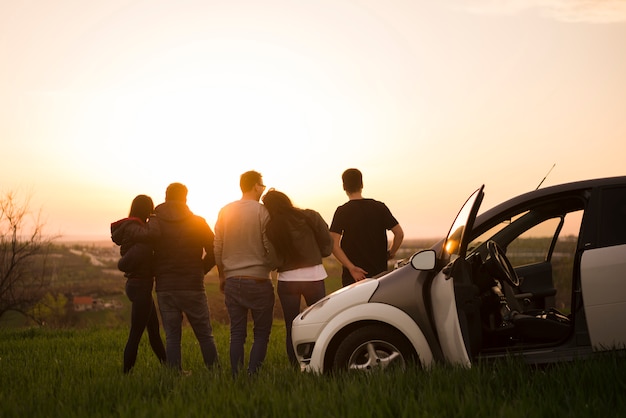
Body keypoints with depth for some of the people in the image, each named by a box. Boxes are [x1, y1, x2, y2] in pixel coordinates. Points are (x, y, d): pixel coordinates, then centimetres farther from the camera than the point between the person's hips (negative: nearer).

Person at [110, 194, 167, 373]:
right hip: (140, 285, -10)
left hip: (137, 284, 10)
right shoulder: (132, 228, -15)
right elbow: (148, 235, -34)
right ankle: (126, 373, -1)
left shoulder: (134, 226, 13)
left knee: (154, 330, 18)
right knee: (136, 335, -5)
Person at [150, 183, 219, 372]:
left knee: (172, 337, 5)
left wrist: (157, 272, 7)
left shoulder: (154, 224, 1)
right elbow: (214, 252, -3)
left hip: (165, 288, 1)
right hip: (193, 287, -1)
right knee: (205, 335, 8)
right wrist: (200, 271, 10)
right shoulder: (198, 223, 1)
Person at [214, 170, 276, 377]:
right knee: (261, 333, 3)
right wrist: (269, 267, 11)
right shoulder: (262, 211, -8)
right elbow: (271, 248, -9)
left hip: (232, 281, 4)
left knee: (237, 333, 9)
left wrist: (222, 276, 19)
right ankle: (252, 375, -7)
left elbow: (217, 248, 9)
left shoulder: (225, 212, 6)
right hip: (258, 281, -4)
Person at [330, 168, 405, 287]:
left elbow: (334, 245, -16)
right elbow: (399, 234, -1)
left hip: (352, 277, -2)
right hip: (379, 272, 3)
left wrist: (351, 268, -14)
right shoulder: (380, 207, 1)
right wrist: (390, 253, 15)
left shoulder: (342, 211, -6)